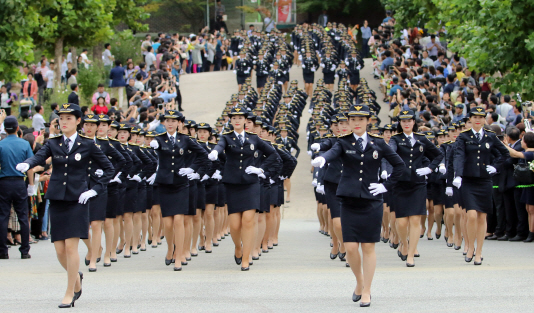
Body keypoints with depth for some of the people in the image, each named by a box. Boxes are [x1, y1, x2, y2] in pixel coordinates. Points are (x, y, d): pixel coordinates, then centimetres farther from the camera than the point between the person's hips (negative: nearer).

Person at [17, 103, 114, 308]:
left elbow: (108, 169, 6)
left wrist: (95, 190, -4)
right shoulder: (53, 144, 8)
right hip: (56, 200, 3)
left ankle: (70, 293, 0)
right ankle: (76, 276, 32)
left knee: (71, 247, -9)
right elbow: (39, 157, -12)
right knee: (60, 250, 3)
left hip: (77, 200, -3)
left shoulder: (87, 145, 1)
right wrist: (27, 164, -34)